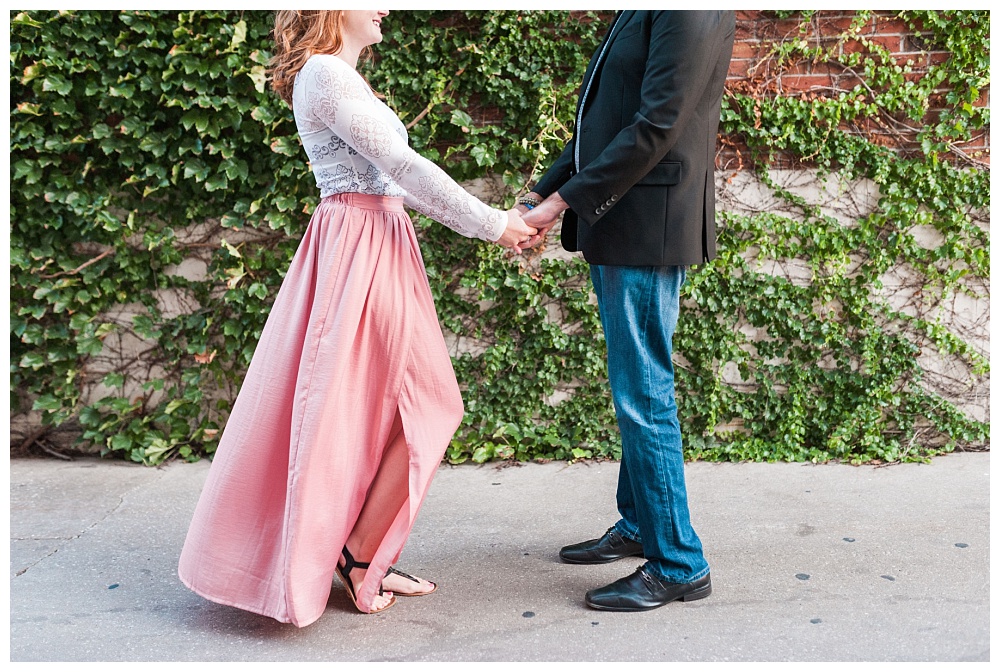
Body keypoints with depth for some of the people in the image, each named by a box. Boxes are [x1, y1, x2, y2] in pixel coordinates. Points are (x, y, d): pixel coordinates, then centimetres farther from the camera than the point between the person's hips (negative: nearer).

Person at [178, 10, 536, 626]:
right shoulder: (325, 74, -11)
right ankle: (358, 559, 8)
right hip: (362, 249, -10)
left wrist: (496, 222, 12)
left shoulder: (342, 79, 21)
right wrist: (489, 224, -11)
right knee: (427, 410, -2)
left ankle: (362, 560, 22)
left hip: (374, 246, 10)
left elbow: (397, 178, 17)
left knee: (380, 410, 12)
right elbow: (404, 166, -16)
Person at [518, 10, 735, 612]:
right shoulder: (637, 16, 18)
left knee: (644, 394, -4)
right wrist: (541, 196, 12)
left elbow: (655, 126, -20)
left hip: (648, 229, -10)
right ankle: (638, 527, 32)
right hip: (616, 226, 10)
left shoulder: (693, 13, -12)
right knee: (634, 389, 16)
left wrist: (565, 201, -17)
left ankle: (679, 566, 9)